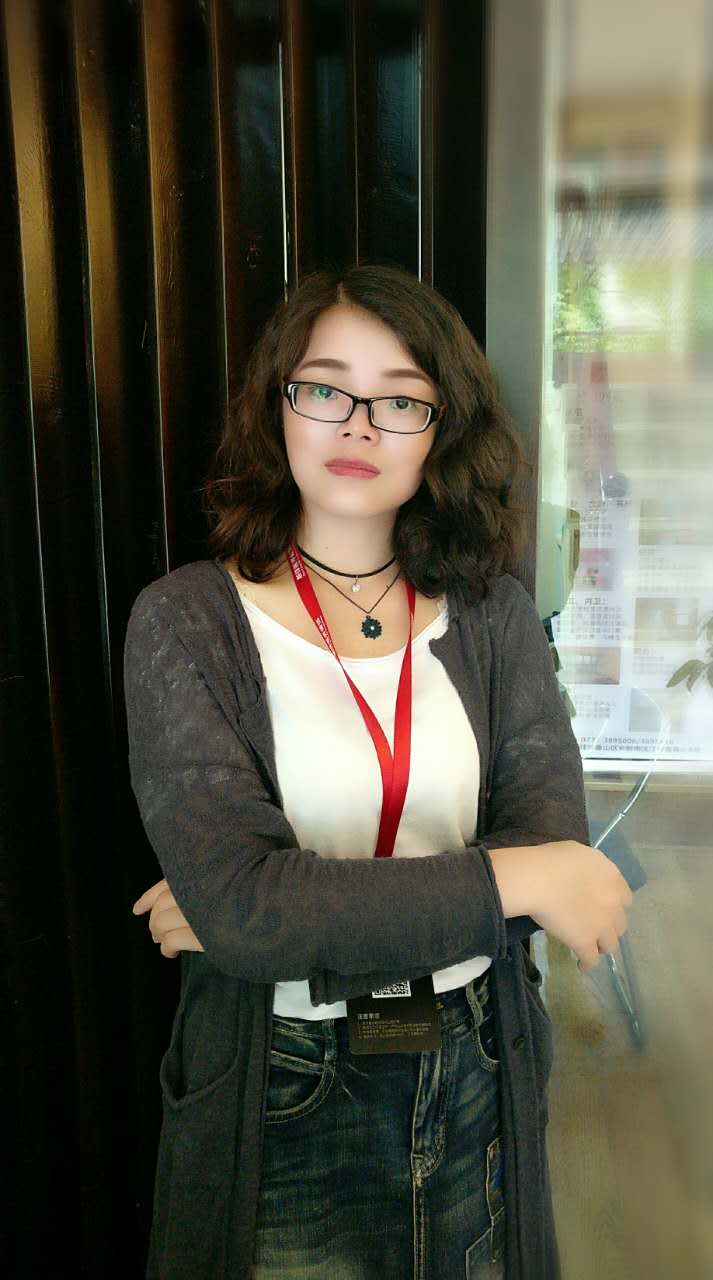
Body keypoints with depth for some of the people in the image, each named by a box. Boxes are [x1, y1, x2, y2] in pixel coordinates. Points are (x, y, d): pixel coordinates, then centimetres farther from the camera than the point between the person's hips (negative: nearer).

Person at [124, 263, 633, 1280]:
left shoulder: (492, 614, -4)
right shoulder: (186, 621, -13)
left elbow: (551, 843, -14)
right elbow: (239, 903, -22)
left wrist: (292, 907, -20)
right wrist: (505, 880, -20)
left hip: (479, 1081, 3)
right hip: (284, 1106, -3)